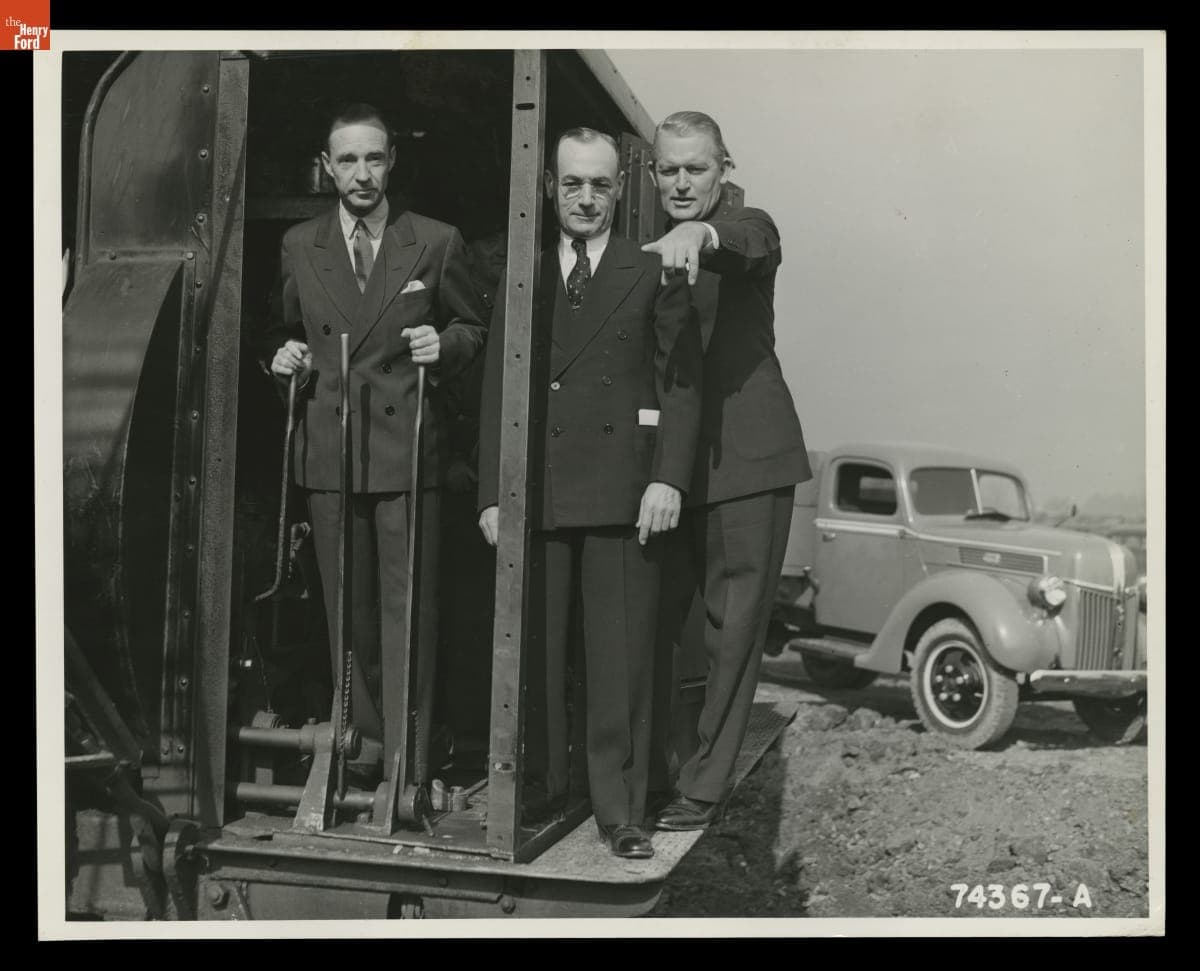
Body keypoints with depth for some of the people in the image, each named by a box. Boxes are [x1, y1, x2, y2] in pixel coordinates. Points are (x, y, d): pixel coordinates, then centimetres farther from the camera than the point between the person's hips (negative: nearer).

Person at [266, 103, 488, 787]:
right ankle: (367, 737, 22)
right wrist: (285, 356, 2)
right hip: (328, 449, 3)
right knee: (348, 605, 9)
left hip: (408, 447, -3)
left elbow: (474, 328, 11)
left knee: (408, 603, -2)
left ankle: (409, 754, 6)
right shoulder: (299, 246, 11)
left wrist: (444, 346, -9)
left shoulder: (438, 242, 3)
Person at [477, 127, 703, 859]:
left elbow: (681, 381, 2)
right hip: (536, 494, 2)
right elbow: (496, 390, 12)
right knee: (534, 654, 5)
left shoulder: (654, 273, 8)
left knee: (623, 658, 0)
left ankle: (621, 808, 10)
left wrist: (669, 477, -9)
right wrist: (493, 492, 5)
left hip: (622, 492, -2)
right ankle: (538, 794, 19)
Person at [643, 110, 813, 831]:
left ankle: (706, 786, 12)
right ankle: (647, 775, 21)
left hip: (744, 457, -4)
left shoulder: (750, 230, 2)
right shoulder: (640, 252, 14)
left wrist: (698, 234, -46)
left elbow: (751, 245, -24)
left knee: (735, 626, 1)